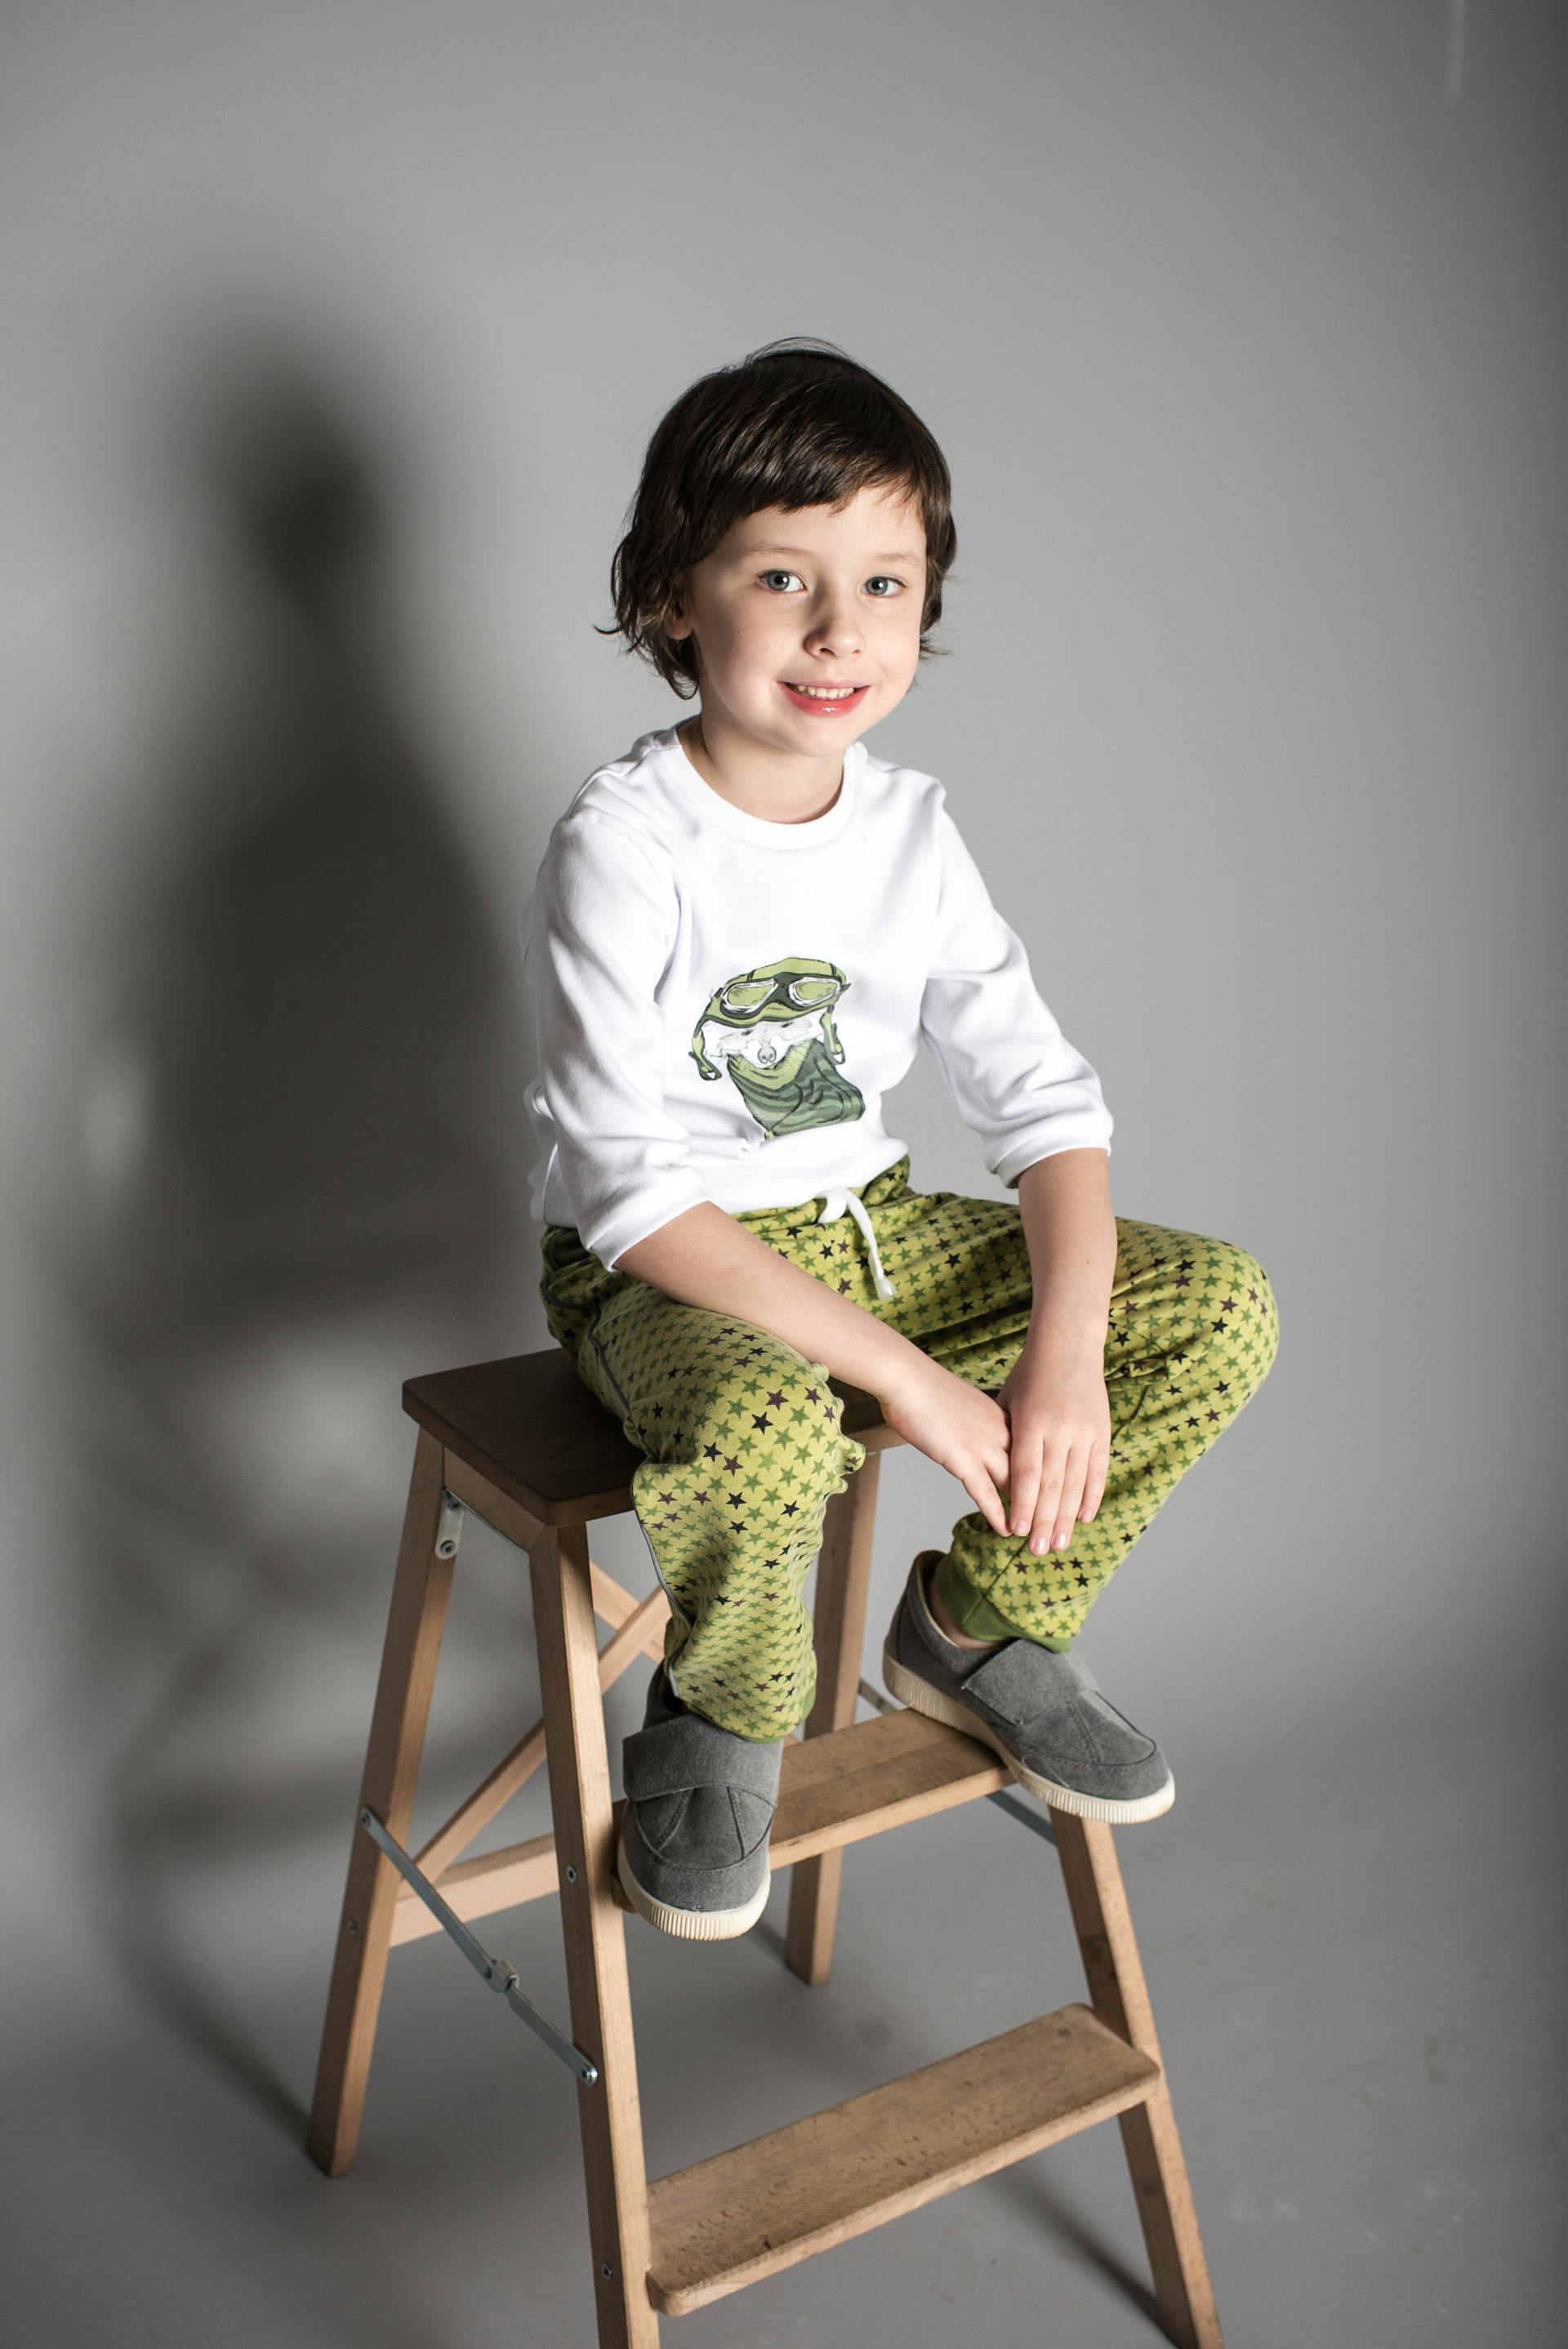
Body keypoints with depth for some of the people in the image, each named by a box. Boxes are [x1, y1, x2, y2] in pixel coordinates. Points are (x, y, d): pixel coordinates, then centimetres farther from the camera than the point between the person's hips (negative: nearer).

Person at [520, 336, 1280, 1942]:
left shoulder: (911, 827, 0)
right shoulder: (622, 846, -18)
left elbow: (1041, 1097, -2)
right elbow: (631, 1186, -25)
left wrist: (1066, 1353, -18)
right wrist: (903, 1376, -28)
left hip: (871, 1230, 6)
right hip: (653, 1273, -6)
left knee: (1221, 1307, -6)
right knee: (764, 1430, -40)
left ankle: (975, 1623, 11)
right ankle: (725, 1716, -3)